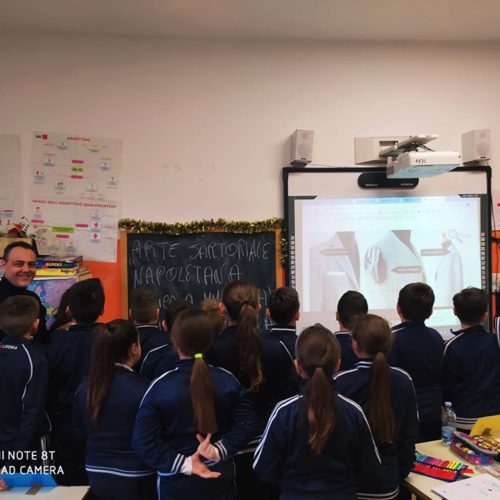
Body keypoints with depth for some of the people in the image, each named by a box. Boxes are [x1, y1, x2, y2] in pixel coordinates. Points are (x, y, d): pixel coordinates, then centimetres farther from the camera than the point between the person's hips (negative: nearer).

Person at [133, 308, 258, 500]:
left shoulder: (160, 387, -15)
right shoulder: (228, 381, -7)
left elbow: (143, 441, -18)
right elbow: (247, 423, -8)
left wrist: (184, 463, -17)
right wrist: (220, 450, -14)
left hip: (176, 482, -2)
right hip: (219, 479, 2)